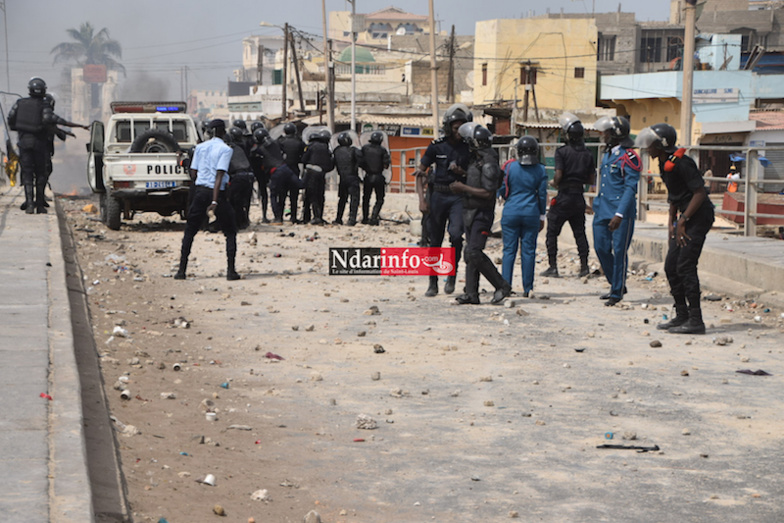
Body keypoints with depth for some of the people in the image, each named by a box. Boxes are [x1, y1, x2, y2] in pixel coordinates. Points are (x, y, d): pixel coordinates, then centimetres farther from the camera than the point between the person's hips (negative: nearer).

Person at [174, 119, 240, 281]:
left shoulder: (200, 147, 8)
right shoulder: (225, 149, -6)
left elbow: (193, 174, 7)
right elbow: (219, 175, -15)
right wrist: (215, 202, -19)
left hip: (200, 191, 4)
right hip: (217, 193, -4)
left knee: (190, 231, 12)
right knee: (230, 231, 8)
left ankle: (182, 270, 7)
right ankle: (231, 271, -1)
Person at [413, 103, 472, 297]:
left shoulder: (469, 148, 1)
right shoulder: (437, 147, 0)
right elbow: (420, 171, 3)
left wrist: (462, 172, -14)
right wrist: (422, 198, -6)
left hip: (459, 197, -1)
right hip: (438, 195, 1)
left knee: (456, 234, -22)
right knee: (435, 241, 5)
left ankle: (452, 274, -3)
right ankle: (433, 284, 15)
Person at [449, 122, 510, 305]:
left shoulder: (488, 164, -18)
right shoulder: (476, 159, 12)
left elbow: (488, 193, -23)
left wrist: (463, 188, -18)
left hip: (481, 214, -10)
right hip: (471, 213, 10)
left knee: (474, 252, -16)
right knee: (470, 253, 7)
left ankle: (502, 286, -6)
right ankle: (471, 293, 9)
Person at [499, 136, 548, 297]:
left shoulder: (510, 167, -4)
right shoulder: (540, 170, -1)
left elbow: (502, 190, 1)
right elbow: (542, 195, 3)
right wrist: (542, 217, 12)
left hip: (511, 212, -1)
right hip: (531, 213, 1)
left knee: (509, 250, 4)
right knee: (528, 251, 5)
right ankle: (527, 288, 7)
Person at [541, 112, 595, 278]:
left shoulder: (562, 152, -10)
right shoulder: (587, 154, 6)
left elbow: (558, 175, -17)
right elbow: (592, 180, 8)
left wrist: (555, 183, 4)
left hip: (564, 196, -5)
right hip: (579, 198, 5)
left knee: (552, 232, 4)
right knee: (580, 232, 13)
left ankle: (553, 267, 0)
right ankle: (584, 266, 8)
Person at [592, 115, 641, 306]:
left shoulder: (628, 157, -12)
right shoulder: (608, 154, 15)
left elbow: (630, 188, -17)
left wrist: (619, 214, -24)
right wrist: (597, 205, 23)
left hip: (621, 212, -9)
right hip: (602, 210, 9)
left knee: (619, 252, -2)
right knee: (601, 248, 8)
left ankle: (617, 292, 7)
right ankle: (616, 285, 25)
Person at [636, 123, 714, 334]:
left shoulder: (681, 163, -19)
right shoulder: (664, 164, 11)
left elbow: (700, 193, -21)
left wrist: (682, 221, -21)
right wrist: (671, 223, 15)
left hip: (699, 216, -10)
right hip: (685, 216, 10)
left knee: (685, 266, -12)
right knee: (671, 267, 9)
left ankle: (696, 321, -9)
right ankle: (682, 315, 18)